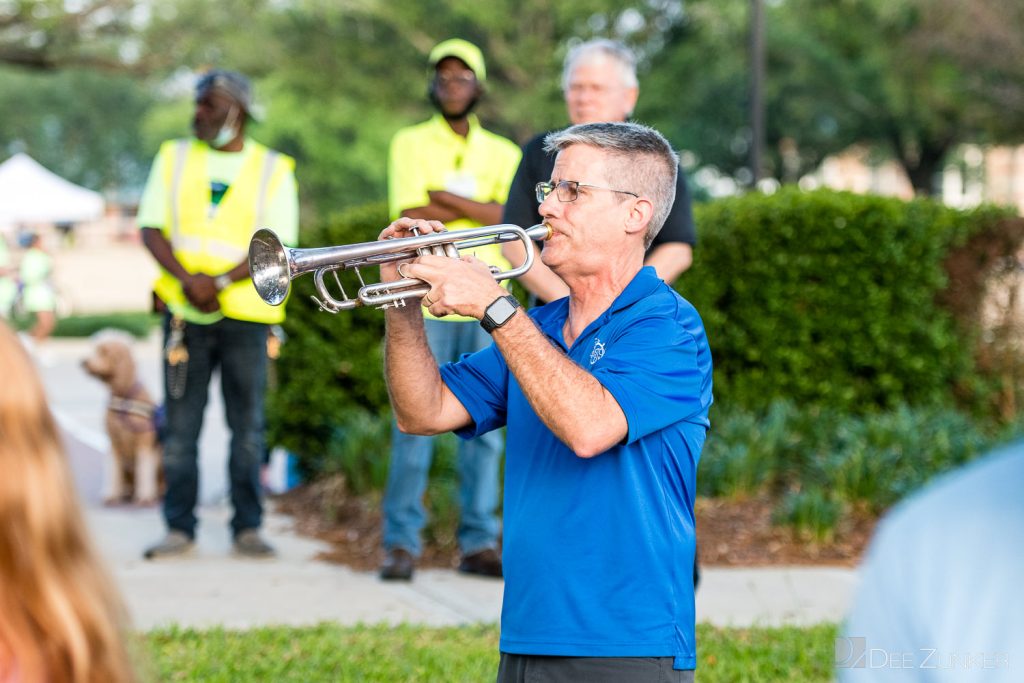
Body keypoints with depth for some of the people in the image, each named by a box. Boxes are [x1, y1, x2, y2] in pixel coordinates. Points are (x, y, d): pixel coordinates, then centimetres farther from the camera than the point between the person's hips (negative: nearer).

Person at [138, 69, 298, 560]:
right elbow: (151, 229, 3)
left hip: (245, 313, -1)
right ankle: (179, 527, 7)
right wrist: (187, 279, -13)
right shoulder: (174, 158, 9)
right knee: (180, 422, 1)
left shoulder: (272, 169, 3)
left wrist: (220, 281, -17)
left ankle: (248, 527, 9)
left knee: (247, 424, 2)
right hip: (184, 312, 1)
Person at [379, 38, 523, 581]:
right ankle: (401, 543, -1)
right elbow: (411, 218, -8)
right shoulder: (410, 143, 6)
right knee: (414, 425, -5)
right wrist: (480, 209, -6)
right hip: (424, 304, -2)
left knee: (483, 428, 3)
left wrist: (446, 199, -10)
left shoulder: (502, 153, 12)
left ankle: (478, 543, 8)